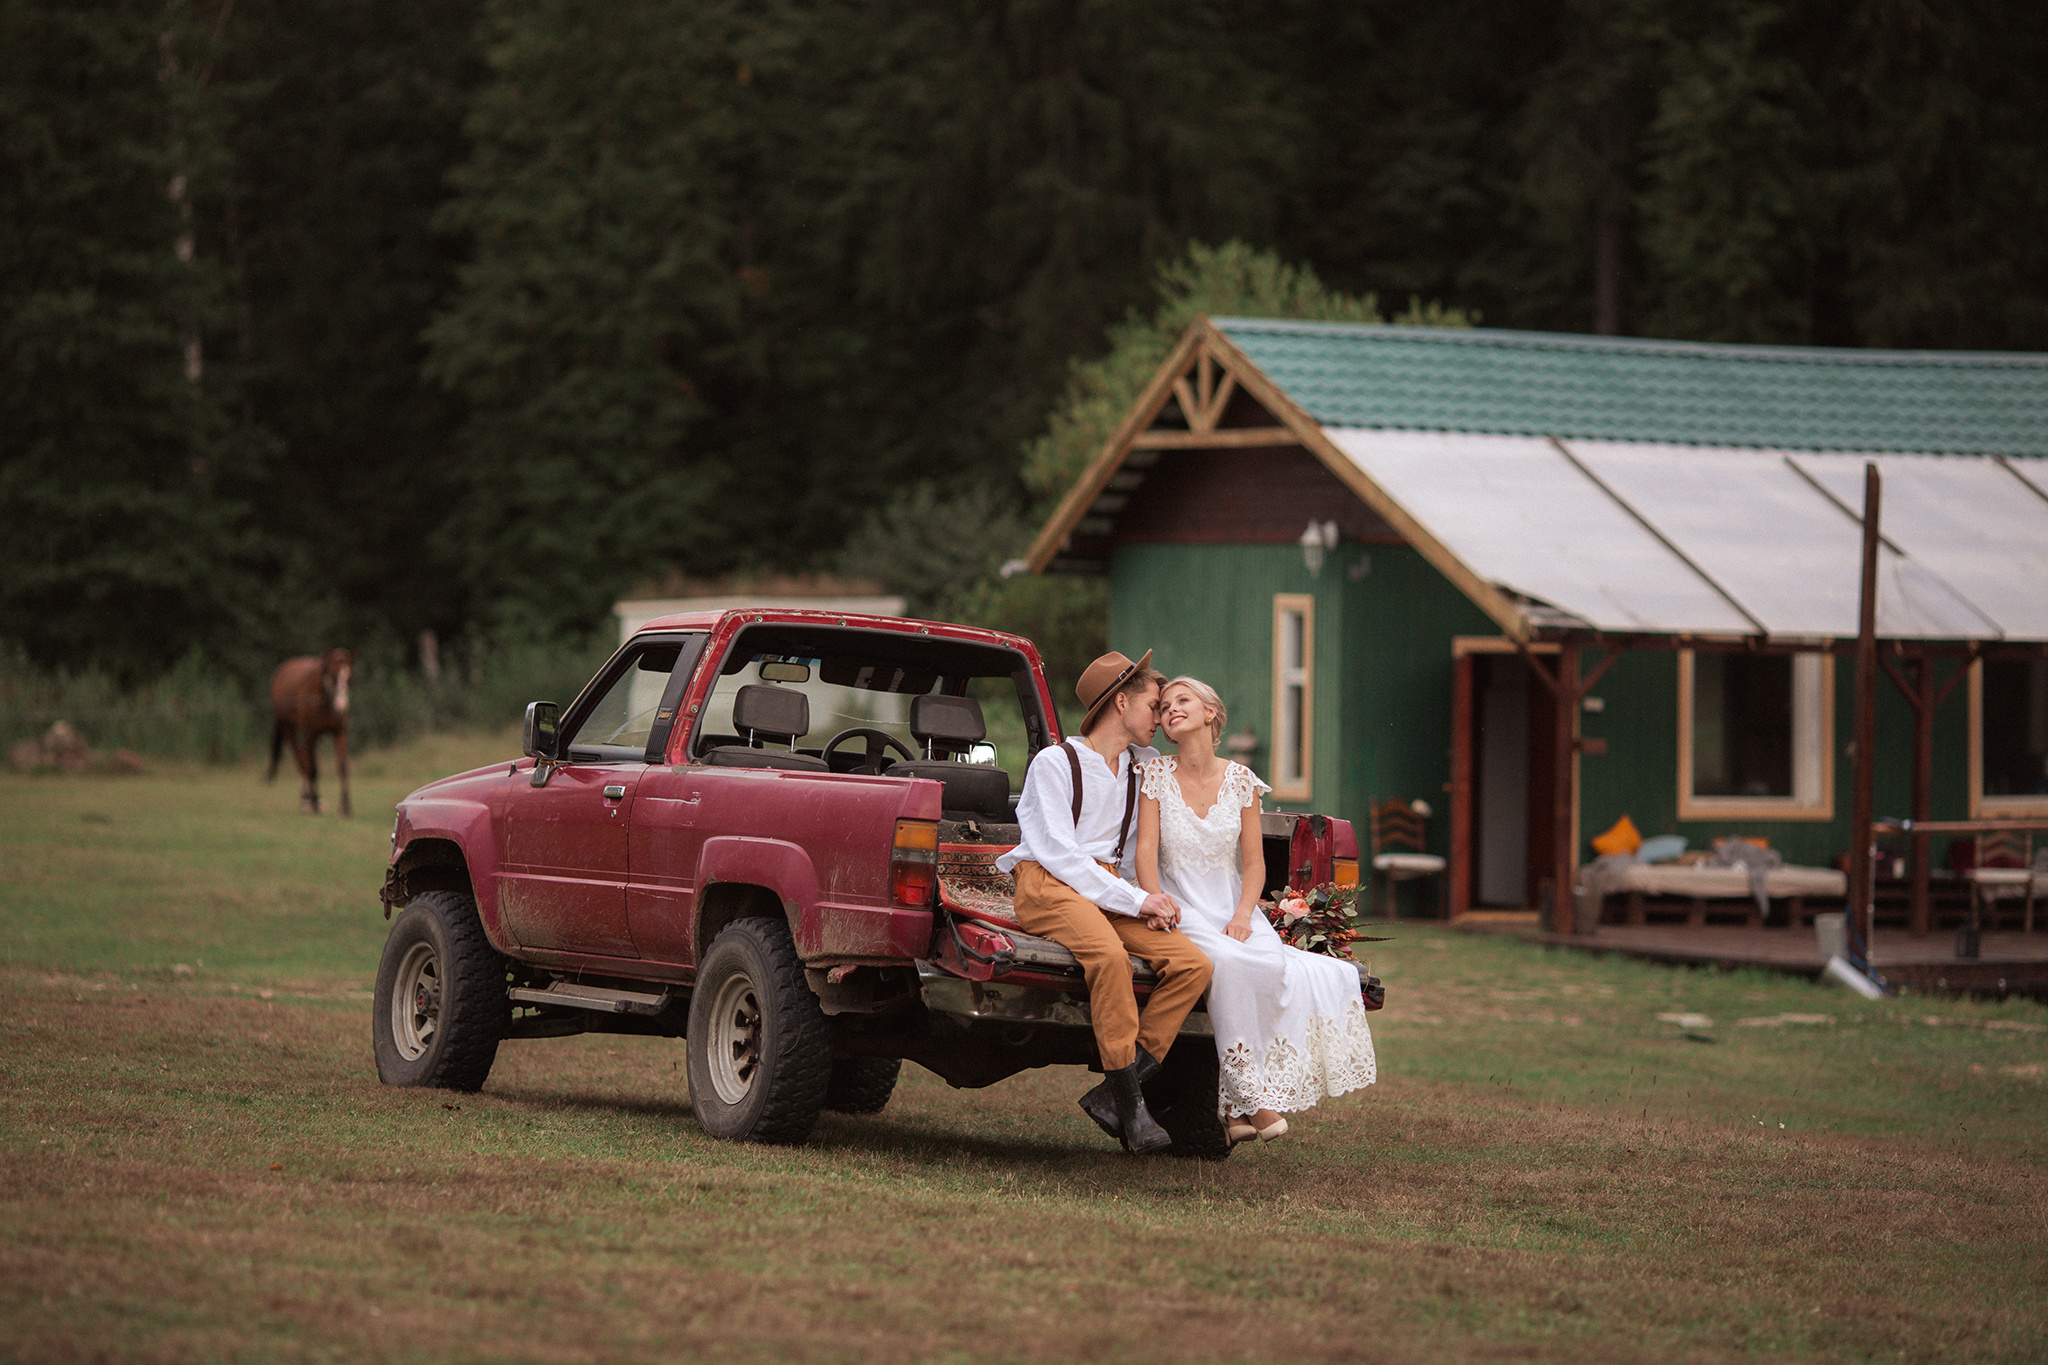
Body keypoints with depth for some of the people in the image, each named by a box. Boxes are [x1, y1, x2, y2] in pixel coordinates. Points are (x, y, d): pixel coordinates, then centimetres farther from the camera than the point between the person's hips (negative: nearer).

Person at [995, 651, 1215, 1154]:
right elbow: (1057, 853, -10)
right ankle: (1129, 1105, -32)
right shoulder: (1055, 763, -1)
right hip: (1048, 886, -7)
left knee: (1193, 964, -19)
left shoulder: (1139, 768, 20)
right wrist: (1135, 901, -15)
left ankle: (1113, 1094, -22)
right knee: (1108, 953, -38)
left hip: (1110, 887, 7)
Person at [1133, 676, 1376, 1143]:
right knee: (1228, 962, -35)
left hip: (1232, 909, 3)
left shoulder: (1240, 780, 8)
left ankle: (1240, 1105, -21)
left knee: (1272, 964, -29)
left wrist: (1243, 915, -10)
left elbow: (1253, 863, 7)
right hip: (1183, 910, -2)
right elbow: (1146, 852, -5)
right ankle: (1248, 1097, -28)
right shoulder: (1155, 776, 2)